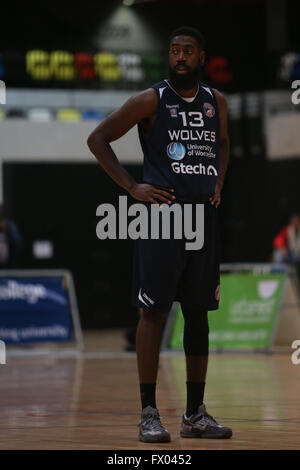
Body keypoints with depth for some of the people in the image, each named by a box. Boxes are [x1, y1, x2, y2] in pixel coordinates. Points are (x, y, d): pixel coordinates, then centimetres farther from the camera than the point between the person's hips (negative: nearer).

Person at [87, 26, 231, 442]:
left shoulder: (216, 102, 9)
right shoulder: (151, 100, -6)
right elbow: (98, 139, -3)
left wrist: (219, 182, 12)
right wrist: (131, 187, -9)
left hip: (204, 216, 5)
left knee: (198, 314, 8)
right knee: (154, 313, -6)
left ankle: (195, 414, 15)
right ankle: (149, 414, -2)